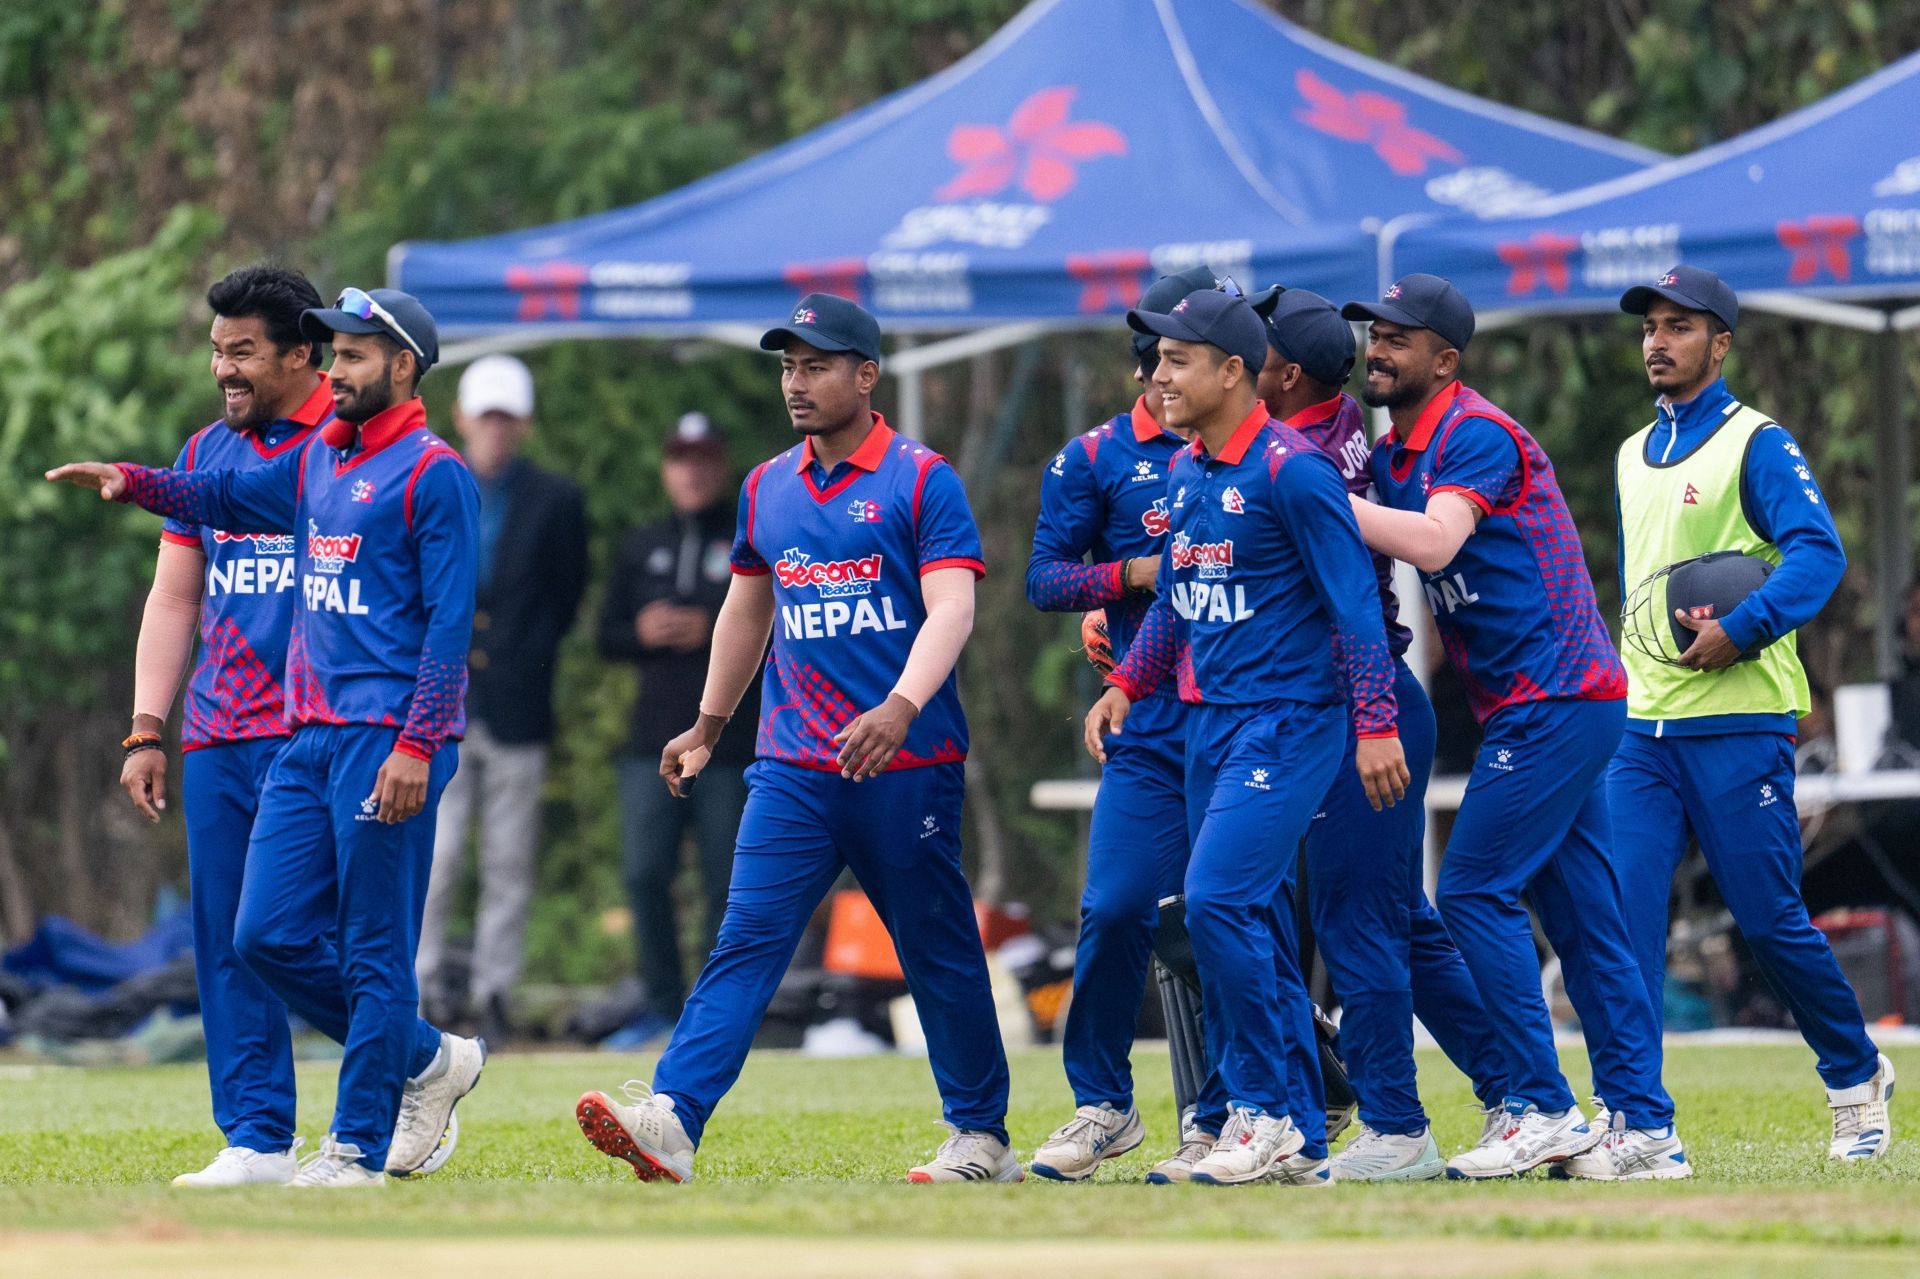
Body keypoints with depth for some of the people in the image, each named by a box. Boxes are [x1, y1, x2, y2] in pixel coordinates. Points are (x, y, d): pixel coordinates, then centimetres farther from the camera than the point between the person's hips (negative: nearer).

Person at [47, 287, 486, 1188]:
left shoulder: (431, 474, -8)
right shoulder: (319, 461, 17)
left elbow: (450, 625, -12)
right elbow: (226, 497, 27)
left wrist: (417, 747, -19)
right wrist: (130, 482, 9)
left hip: (386, 738, -8)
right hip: (308, 737, 8)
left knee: (372, 950, -4)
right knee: (270, 936, 5)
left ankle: (359, 1146, 2)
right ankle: (424, 1062, 19)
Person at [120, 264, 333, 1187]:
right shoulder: (207, 453, 17)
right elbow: (174, 600, 19)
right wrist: (147, 730, 10)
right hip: (216, 738, 6)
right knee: (225, 943, 3)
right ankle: (257, 1141, 5)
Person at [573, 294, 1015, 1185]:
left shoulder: (921, 480, -5)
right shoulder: (766, 490, 13)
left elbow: (951, 610, -15)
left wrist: (900, 708, -30)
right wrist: (708, 728, 28)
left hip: (907, 767, -4)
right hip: (792, 768, 4)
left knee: (939, 954, 6)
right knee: (746, 942, -8)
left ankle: (980, 1138, 20)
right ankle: (667, 1124, -20)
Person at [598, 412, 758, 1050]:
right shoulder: (640, 547, 18)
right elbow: (607, 637, 17)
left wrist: (711, 631, -14)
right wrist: (643, 634, -5)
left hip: (734, 746, -4)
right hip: (654, 741, 4)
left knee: (726, 880, -2)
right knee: (644, 873, -2)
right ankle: (662, 1003, 8)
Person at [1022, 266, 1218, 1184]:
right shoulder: (1096, 460, 8)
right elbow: (1045, 578, 4)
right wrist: (1140, 571, -11)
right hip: (1151, 723, 0)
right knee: (1116, 910, -8)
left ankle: (1218, 1124, 6)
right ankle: (1102, 1107, 9)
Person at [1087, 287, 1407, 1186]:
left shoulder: (1291, 469, -14)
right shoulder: (1184, 472, 11)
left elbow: (1354, 599, -14)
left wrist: (1376, 724, -17)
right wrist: (1126, 684, 13)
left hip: (1288, 719, -9)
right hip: (1207, 722, 9)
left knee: (1220, 901, -18)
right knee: (1251, 923, 8)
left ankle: (1270, 1112, -9)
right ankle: (1299, 1144, 13)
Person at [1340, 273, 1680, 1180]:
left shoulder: (1475, 435, -13)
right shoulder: (1394, 454, 17)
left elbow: (1435, 540, -28)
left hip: (1555, 701, -10)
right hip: (1551, 706, 10)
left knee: (1474, 891, -11)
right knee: (1582, 916, 8)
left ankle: (1543, 1112, -10)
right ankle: (1646, 1128, 9)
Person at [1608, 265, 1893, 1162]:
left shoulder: (1756, 444, -4)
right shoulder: (1634, 457, 17)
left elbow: (1819, 550, -16)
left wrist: (1741, 630, -26)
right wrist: (1627, 671, 15)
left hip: (1737, 725, -6)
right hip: (1640, 727, 6)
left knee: (1770, 920, -1)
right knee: (1624, 913, -8)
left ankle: (1857, 1078, 21)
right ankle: (1632, 1122, -11)